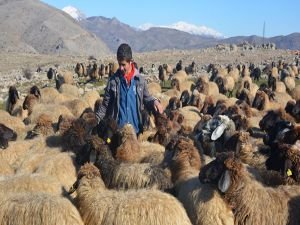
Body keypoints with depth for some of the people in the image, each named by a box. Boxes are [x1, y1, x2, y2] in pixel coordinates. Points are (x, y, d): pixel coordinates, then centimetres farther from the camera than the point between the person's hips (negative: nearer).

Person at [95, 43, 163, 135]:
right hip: (118, 128, -1)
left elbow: (147, 99, 9)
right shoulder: (113, 80, 0)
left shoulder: (140, 80, 1)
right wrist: (95, 120, -4)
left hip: (136, 128, 1)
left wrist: (154, 102, -12)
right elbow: (105, 105, 4)